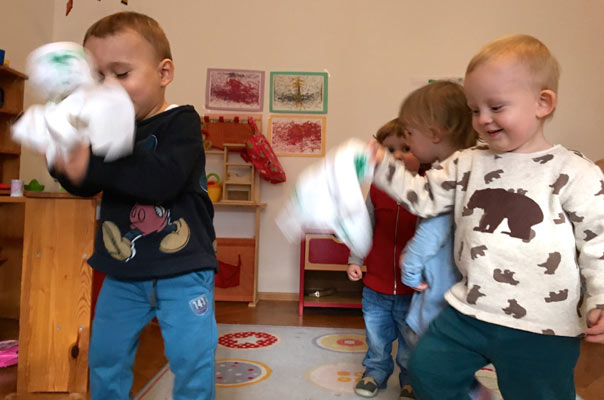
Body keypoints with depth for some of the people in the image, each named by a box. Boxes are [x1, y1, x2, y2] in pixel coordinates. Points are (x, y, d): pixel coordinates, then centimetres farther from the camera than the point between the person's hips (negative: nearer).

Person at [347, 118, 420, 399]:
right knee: (377, 340, 22)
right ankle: (376, 372, 44)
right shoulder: (377, 190, -3)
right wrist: (354, 261, 2)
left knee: (411, 345, 18)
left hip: (413, 290, -2)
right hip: (376, 287, 3)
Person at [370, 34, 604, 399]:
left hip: (541, 328, -3)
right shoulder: (467, 164, 4)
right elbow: (424, 197, 6)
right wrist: (382, 164, -2)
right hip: (469, 312, 4)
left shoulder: (575, 174, -8)